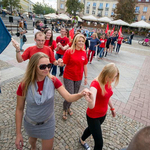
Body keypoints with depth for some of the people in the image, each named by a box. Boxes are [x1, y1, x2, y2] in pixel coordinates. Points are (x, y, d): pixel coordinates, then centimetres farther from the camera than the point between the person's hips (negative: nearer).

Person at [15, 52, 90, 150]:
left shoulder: (53, 81, -21)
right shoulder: (24, 85, -25)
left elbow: (69, 97, -26)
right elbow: (19, 109, -13)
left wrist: (81, 94, -47)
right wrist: (18, 133, -9)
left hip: (48, 123, 0)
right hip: (30, 124, 1)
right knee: (33, 139, 33)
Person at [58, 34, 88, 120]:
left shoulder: (84, 53, 2)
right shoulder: (69, 51, -11)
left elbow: (85, 65, 8)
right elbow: (63, 64, -11)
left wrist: (86, 77, 9)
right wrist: (60, 62, -35)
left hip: (79, 78, 5)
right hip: (69, 77, -4)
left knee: (75, 95, 16)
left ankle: (69, 107, 45)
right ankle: (65, 109, 26)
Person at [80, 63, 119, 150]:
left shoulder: (108, 82, -9)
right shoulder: (95, 84, -31)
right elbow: (91, 106, -42)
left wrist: (112, 108, 20)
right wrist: (90, 101, -64)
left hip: (103, 114, 8)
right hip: (93, 116, -7)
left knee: (92, 129, 32)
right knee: (99, 143, 1)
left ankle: (82, 140, 63)